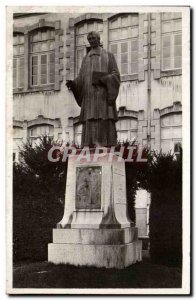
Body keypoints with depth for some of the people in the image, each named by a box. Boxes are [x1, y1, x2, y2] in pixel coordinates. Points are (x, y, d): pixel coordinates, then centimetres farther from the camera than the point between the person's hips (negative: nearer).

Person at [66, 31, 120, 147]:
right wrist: (73, 83, -9)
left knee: (106, 124, -11)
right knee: (90, 125, -4)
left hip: (104, 95, -4)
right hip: (90, 96, 4)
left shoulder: (109, 56, 8)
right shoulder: (86, 59, 20)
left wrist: (103, 80, -21)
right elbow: (81, 79, 13)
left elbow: (116, 75, -1)